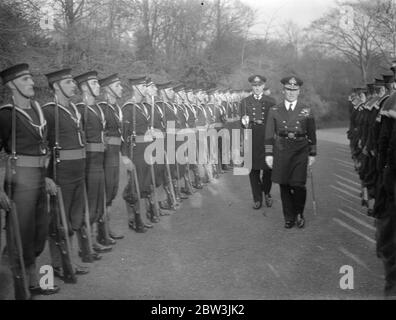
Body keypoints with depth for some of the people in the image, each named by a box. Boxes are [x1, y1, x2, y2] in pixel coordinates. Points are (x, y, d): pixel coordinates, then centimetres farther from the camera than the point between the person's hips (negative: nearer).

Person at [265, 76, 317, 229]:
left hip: (300, 152, -1)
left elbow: (312, 134, 9)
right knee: (284, 186, 3)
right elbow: (269, 134, 6)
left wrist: (312, 154, 7)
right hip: (281, 151, 1)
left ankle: (299, 214, 16)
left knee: (298, 185, -7)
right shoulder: (274, 111, 6)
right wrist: (268, 154, 1)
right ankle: (289, 217, 15)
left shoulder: (306, 111, 6)